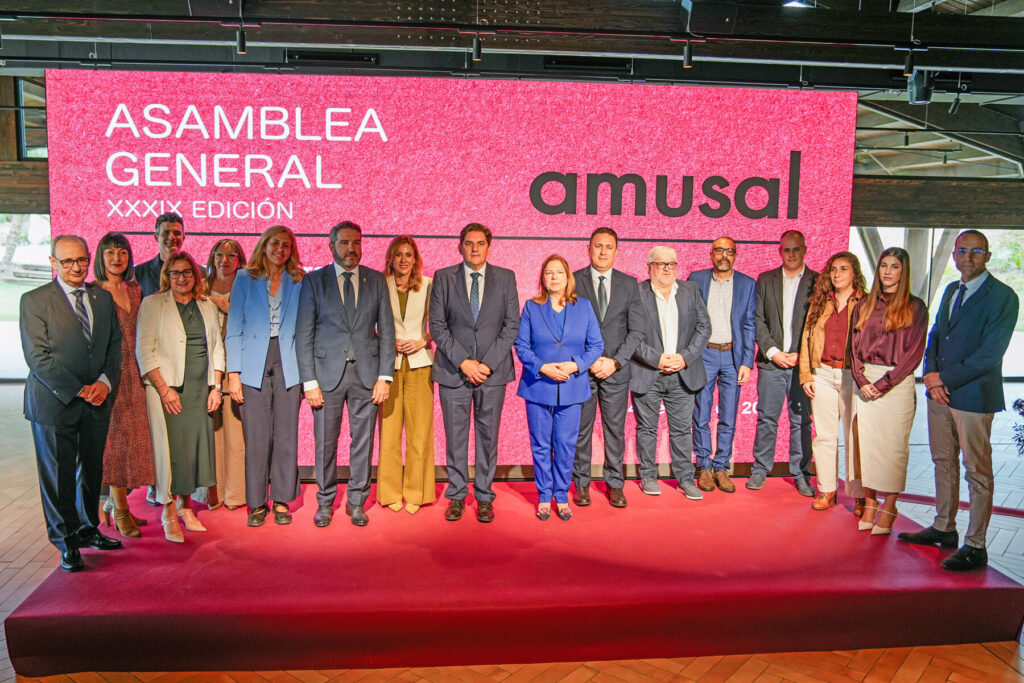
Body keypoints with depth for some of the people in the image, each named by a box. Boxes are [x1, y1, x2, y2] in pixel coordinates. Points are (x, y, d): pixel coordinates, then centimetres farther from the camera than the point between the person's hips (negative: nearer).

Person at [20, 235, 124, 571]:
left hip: (97, 401, 5)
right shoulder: (34, 300, -6)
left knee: (92, 470, 15)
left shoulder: (103, 298, 10)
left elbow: (115, 345, 10)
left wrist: (105, 381, -7)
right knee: (58, 475, 5)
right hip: (55, 403, -4)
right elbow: (38, 357, -12)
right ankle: (66, 542, 19)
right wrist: (77, 390, -15)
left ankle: (87, 530, 32)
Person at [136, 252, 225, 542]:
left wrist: (216, 387, 5)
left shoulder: (208, 307, 14)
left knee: (195, 445, 5)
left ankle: (185, 506, 19)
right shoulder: (153, 304, 2)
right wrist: (164, 388, -12)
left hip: (200, 389, 4)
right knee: (169, 447, -4)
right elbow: (144, 350, -5)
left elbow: (217, 348, 15)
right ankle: (168, 512, 8)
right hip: (166, 387, -4)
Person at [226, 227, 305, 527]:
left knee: (286, 435, 3)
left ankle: (282, 500, 14)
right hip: (254, 366, -1)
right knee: (256, 437, 0)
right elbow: (234, 329, 4)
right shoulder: (245, 279, 8)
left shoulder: (298, 282, 9)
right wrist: (233, 373, -3)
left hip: (288, 365, 1)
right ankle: (257, 503, 12)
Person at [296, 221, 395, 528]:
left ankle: (357, 501, 22)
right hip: (327, 372, -1)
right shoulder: (313, 281, 2)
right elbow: (304, 334, 0)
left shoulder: (376, 280, 7)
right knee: (325, 442, 5)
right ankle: (325, 502, 22)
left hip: (366, 371, 1)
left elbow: (386, 330, 6)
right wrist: (309, 381, -7)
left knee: (363, 441, 7)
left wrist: (385, 376, -2)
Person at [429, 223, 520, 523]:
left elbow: (512, 324, 1)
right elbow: (437, 325, -1)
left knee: (488, 436, 6)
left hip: (493, 371, 0)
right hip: (453, 371, 0)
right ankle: (456, 496, 19)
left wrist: (488, 363, -9)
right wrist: (463, 361, -11)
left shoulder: (505, 278, 5)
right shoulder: (443, 278, 4)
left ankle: (484, 497, 18)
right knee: (455, 437, 5)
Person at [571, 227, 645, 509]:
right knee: (581, 429, 6)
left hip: (616, 369, 1)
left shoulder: (629, 284, 6)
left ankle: (615, 484, 17)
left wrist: (615, 362, -8)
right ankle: (581, 483, 18)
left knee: (615, 429, 6)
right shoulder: (573, 282, 1)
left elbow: (637, 330, 2)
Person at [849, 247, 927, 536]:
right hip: (866, 382, 3)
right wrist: (862, 380, -5)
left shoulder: (914, 307, 1)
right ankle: (869, 504, 12)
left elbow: (913, 352, -5)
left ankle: (889, 508, 6)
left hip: (897, 383, -3)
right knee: (866, 442, 3)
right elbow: (855, 346, 9)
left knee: (894, 445, -2)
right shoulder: (864, 305, 12)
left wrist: (883, 383, -12)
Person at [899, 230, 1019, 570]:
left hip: (973, 396, -7)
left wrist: (945, 378, -15)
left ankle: (975, 546, 10)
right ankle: (944, 528, 30)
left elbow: (990, 354, -17)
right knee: (944, 462, 16)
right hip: (939, 391, 7)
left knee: (977, 472, 2)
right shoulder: (951, 290, 13)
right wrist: (930, 374, -2)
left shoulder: (1002, 297, -11)